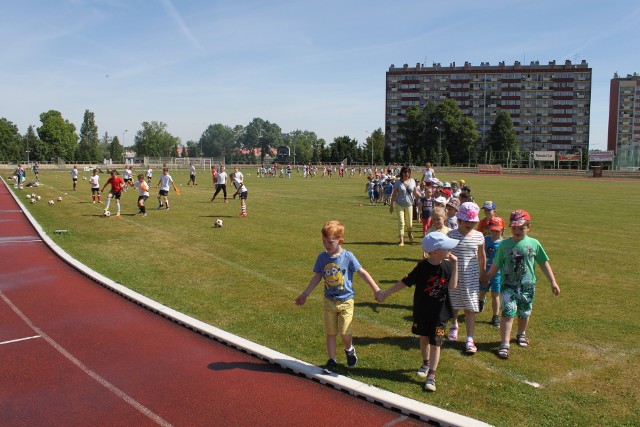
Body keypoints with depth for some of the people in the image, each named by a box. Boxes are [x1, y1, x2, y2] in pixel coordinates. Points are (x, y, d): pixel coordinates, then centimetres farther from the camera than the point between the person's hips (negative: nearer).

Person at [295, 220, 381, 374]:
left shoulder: (348, 256, -12)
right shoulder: (322, 257, -3)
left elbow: (362, 273, -7)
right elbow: (317, 277, 7)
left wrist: (376, 289, -8)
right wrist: (305, 294, 10)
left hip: (346, 300, -3)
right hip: (329, 301, 3)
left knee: (345, 331, -5)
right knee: (330, 332, 7)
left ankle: (349, 349, 28)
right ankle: (331, 360, 21)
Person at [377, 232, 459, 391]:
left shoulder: (447, 265, -8)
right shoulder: (423, 267, -15)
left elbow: (452, 286, -18)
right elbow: (405, 281, -11)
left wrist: (455, 265, -21)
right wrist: (385, 293, -10)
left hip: (439, 312, 1)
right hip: (422, 311, 0)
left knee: (435, 342, 1)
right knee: (424, 338, 16)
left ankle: (431, 375, 7)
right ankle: (426, 363, 40)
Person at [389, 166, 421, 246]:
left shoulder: (412, 181, 3)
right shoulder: (398, 182, -5)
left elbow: (415, 192, 10)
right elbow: (394, 194, -2)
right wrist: (391, 205, -3)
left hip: (409, 204, 2)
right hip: (400, 205, -2)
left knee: (409, 223, 8)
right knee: (401, 222, -8)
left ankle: (410, 233, 41)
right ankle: (401, 240, -1)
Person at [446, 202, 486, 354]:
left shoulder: (479, 237, -3)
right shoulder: (451, 235, -9)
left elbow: (481, 257, 10)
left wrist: (482, 274, 17)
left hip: (471, 278, 0)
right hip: (454, 277, 0)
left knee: (470, 309, 1)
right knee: (453, 305, 17)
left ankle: (469, 339, 7)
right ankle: (454, 326, 46)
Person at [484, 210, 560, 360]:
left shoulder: (533, 244, -3)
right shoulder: (505, 244, -4)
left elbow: (544, 263, 5)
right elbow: (496, 265, 5)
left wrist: (553, 282, 4)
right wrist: (486, 279, 9)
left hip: (527, 285, 2)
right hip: (508, 285, -2)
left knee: (524, 313, 16)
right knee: (508, 312, -14)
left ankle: (521, 334, 45)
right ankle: (504, 345, -9)